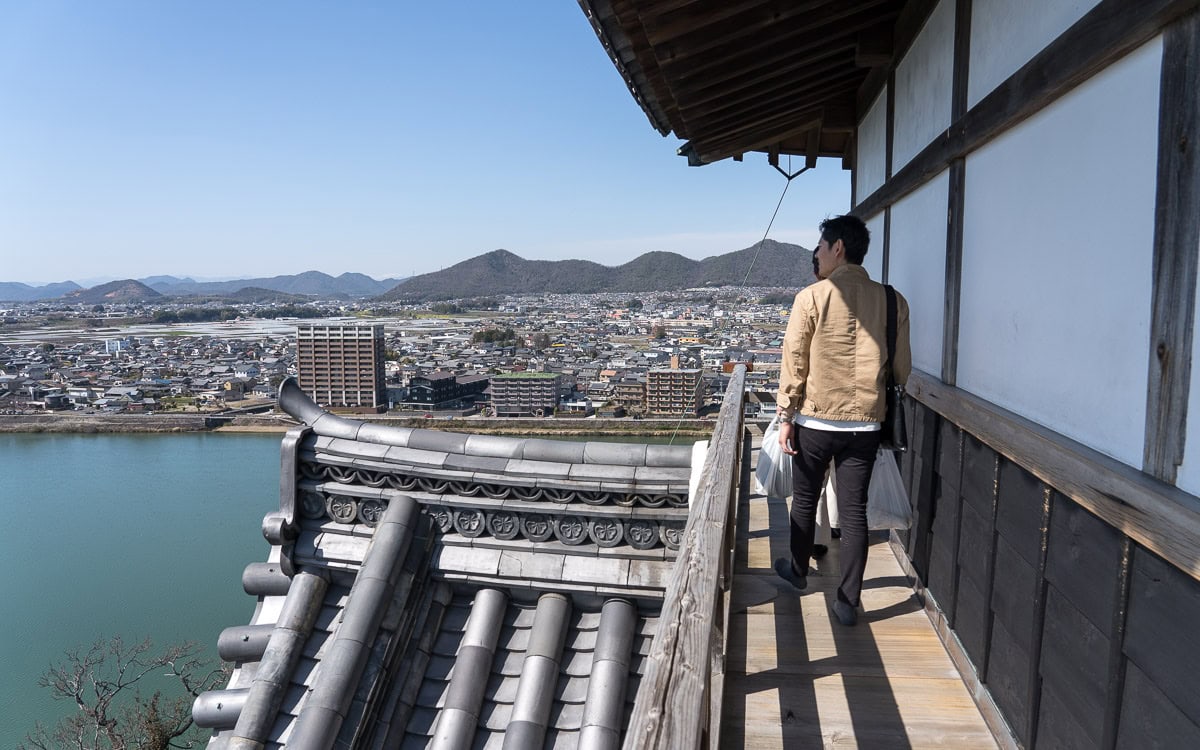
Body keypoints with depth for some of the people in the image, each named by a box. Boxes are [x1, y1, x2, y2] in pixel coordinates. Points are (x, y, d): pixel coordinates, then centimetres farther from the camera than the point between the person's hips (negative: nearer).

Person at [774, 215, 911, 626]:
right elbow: (901, 368, 4)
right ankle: (848, 602, 13)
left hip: (815, 421, -2)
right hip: (865, 424, 3)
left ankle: (798, 571, 37)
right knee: (854, 510, 8)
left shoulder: (811, 297, -10)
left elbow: (794, 362, -9)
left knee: (805, 500, 17)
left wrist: (785, 417, -1)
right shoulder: (892, 301, 0)